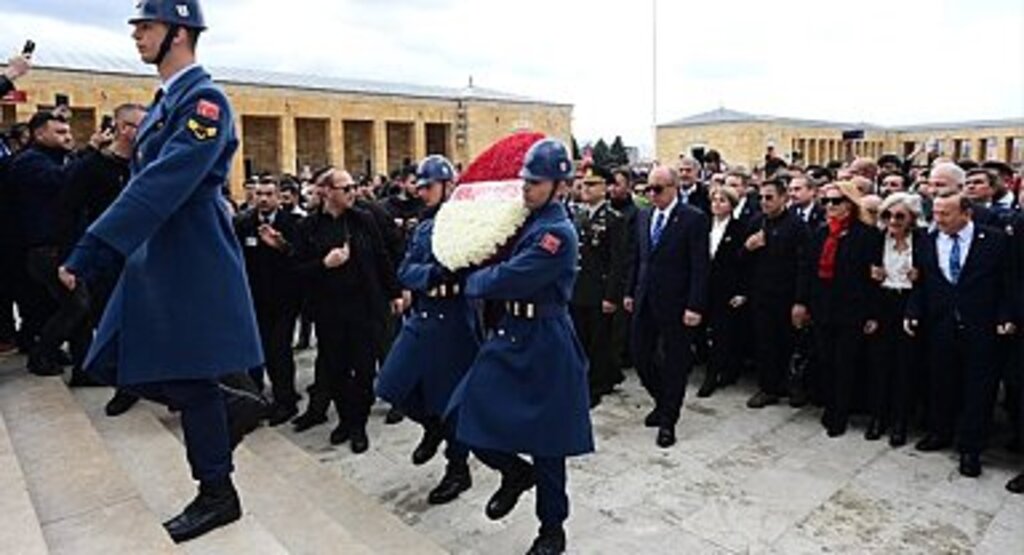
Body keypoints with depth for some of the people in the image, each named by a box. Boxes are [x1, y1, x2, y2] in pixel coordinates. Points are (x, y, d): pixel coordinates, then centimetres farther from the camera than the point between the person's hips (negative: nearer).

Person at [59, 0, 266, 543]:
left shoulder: (205, 102, -15)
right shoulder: (164, 101, 15)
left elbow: (159, 189, -24)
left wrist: (88, 253, -25)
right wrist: (94, 253, 19)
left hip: (194, 266, -9)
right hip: (155, 261, 10)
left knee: (189, 379, 1)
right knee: (118, 364, 12)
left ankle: (217, 495, 20)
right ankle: (231, 403, 22)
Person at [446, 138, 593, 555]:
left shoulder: (557, 232, -18)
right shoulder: (527, 221, 10)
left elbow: (508, 279, -23)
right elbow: (503, 262, 16)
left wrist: (471, 281, -6)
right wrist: (484, 275, -5)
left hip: (544, 345, -8)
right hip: (510, 335, 8)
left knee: (546, 441, 6)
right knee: (469, 416, 5)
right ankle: (516, 473, 32)